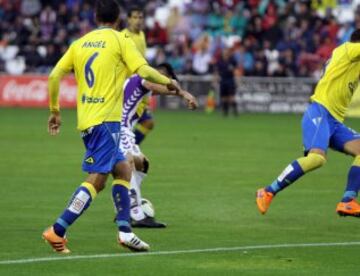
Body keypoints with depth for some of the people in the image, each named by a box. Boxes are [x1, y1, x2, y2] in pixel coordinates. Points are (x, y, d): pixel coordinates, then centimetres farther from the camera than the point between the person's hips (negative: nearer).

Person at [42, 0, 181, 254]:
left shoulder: (80, 43, 14)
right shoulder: (120, 40, -2)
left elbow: (54, 76, 9)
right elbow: (144, 71, -13)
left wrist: (55, 111, 18)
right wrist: (168, 83, 5)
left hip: (86, 120, 7)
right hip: (106, 119, -7)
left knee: (123, 169, 17)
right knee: (96, 180, -9)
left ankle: (125, 231, 12)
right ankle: (58, 231, -17)